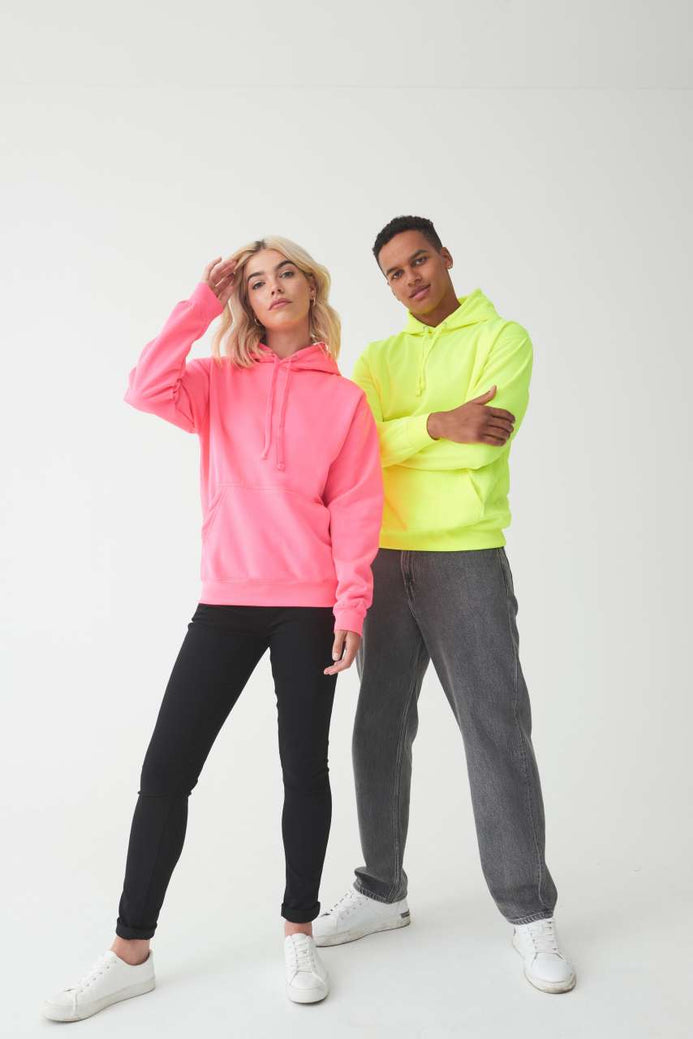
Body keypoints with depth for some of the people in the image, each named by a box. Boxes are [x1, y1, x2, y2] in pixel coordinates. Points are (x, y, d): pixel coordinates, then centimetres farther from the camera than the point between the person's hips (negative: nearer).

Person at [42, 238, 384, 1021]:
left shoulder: (345, 399, 4)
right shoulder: (218, 384, 8)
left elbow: (356, 509, -1)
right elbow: (145, 391, -11)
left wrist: (351, 604, -10)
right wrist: (202, 303, -4)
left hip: (309, 606, -1)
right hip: (226, 601, 2)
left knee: (304, 768, 8)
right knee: (166, 769, 1)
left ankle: (298, 933, 27)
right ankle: (130, 953, 16)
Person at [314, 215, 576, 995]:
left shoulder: (503, 338, 3)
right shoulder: (376, 358, 14)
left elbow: (485, 442, -14)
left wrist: (390, 441, -9)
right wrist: (437, 425, -19)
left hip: (466, 561, -4)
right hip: (383, 562, 4)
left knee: (496, 729, -2)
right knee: (380, 730, 9)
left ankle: (529, 914, 14)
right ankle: (381, 892, 25)